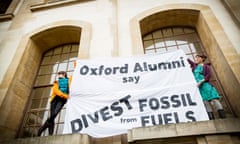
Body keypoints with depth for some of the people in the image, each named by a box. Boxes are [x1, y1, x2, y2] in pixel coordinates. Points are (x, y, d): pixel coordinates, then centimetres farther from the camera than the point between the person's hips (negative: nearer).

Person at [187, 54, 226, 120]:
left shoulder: (206, 66, 7)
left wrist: (201, 82, -17)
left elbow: (208, 75, -6)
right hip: (198, 86, 3)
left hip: (205, 85, -3)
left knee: (214, 99, -9)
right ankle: (211, 117, -4)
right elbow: (187, 60, 26)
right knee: (205, 101, -3)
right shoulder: (194, 65, 18)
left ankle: (223, 116, -9)